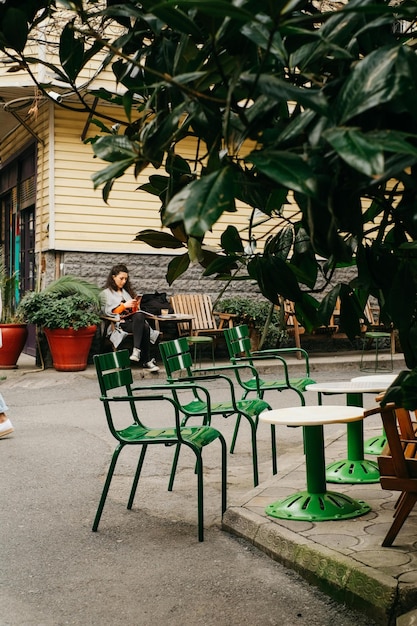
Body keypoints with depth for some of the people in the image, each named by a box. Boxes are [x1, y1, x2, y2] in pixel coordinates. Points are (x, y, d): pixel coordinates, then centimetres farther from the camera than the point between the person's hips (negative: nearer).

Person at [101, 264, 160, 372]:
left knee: (140, 316, -36)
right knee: (144, 327, -34)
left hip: (133, 319, 5)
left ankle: (136, 351, -43)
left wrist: (135, 306, 3)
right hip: (120, 322, -5)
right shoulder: (106, 293, 12)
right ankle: (146, 361, -34)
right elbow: (107, 312, -2)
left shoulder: (127, 291, 28)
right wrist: (124, 306, -11)